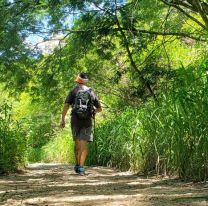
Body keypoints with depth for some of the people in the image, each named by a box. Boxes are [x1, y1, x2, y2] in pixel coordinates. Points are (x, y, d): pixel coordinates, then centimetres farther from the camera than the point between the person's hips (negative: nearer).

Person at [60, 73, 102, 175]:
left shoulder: (73, 91, 3)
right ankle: (81, 167, -14)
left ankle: (77, 165, 23)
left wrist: (62, 119, -5)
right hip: (87, 121, 0)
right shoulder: (92, 92, 9)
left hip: (75, 120, 0)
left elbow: (66, 105, -8)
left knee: (77, 143, 17)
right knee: (84, 145, -4)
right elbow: (99, 109, 15)